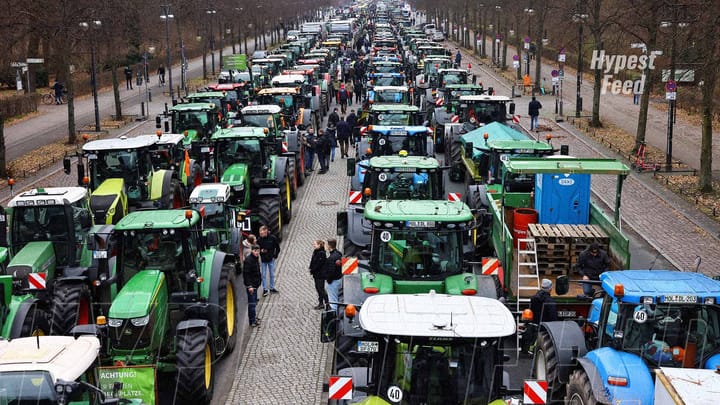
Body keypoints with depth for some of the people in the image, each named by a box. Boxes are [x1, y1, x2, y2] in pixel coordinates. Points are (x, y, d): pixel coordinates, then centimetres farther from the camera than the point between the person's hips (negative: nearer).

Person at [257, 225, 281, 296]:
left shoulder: (273, 238, -10)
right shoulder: (259, 239, -10)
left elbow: (277, 248, 2)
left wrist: (275, 255, -4)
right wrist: (261, 250, -19)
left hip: (271, 259, 0)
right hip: (263, 260, 0)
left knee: (272, 274, 12)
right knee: (264, 275, 5)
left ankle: (272, 287, 26)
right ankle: (265, 289, 14)